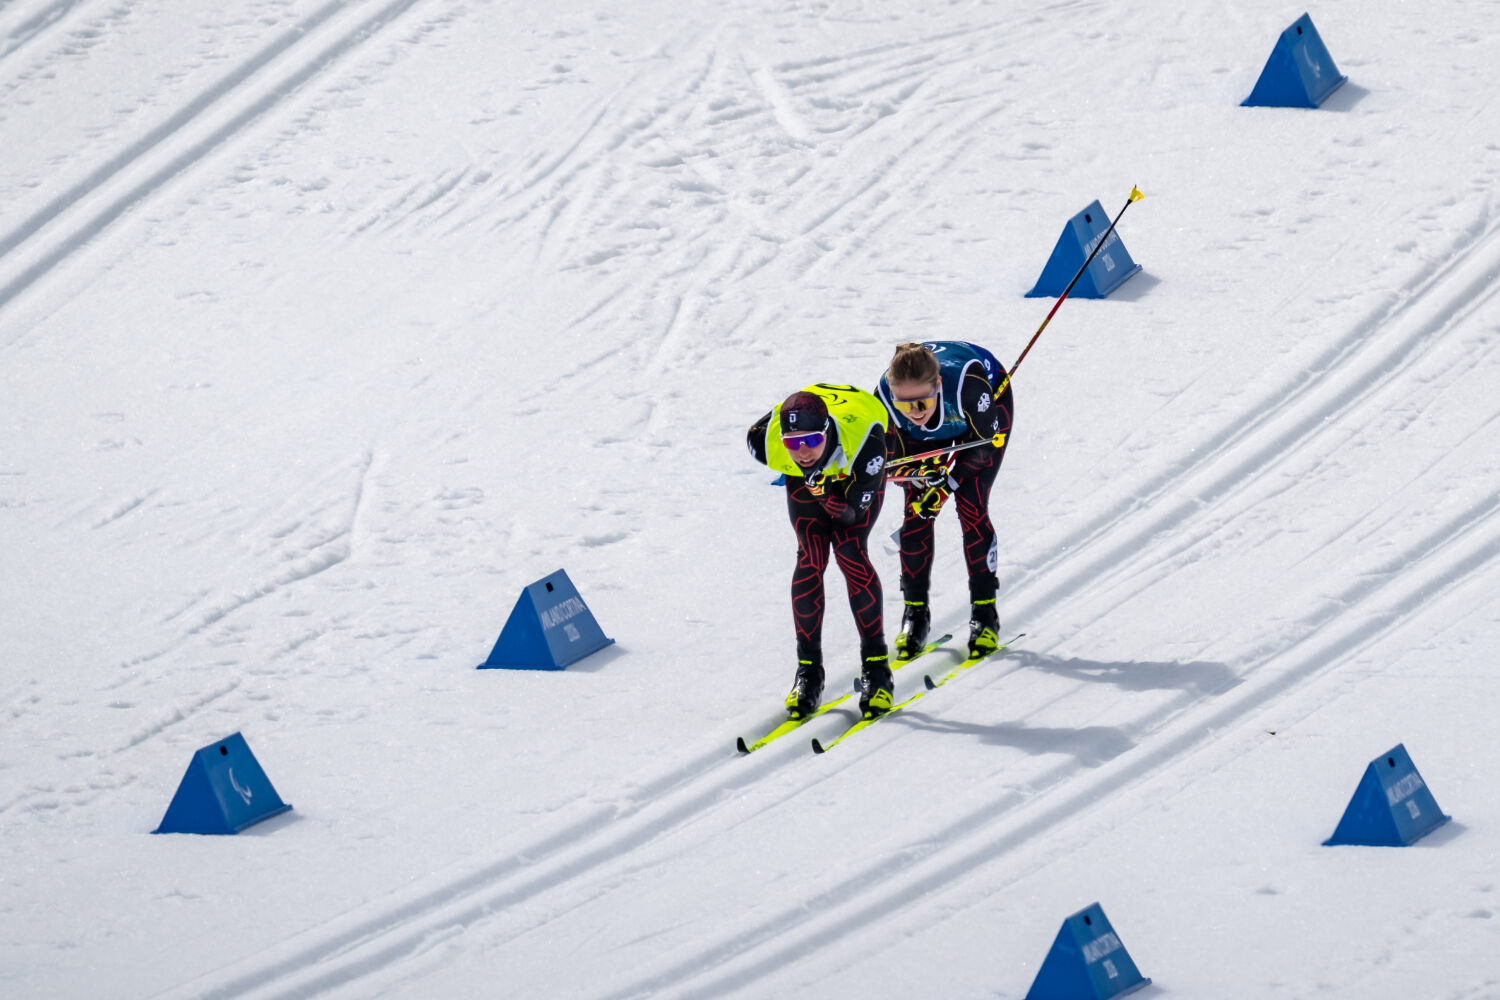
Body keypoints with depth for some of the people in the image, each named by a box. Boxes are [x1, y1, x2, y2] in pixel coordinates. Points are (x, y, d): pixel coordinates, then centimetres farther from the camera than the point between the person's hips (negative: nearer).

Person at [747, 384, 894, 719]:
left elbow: (855, 512, -33)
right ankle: (808, 669, -1)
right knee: (810, 559, -14)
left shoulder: (863, 440, -43)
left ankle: (876, 668, -7)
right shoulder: (766, 441, -36)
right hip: (804, 478, 2)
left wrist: (826, 493, -49)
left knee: (850, 553, -18)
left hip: (855, 474, -2)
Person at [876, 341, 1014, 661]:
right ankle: (915, 613, 7)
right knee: (916, 512, -9)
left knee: (970, 505, -14)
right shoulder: (884, 399, -36)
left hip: (986, 412, -2)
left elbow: (986, 442, -25)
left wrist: (949, 484, -32)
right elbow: (890, 461, -20)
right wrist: (920, 475, -41)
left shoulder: (966, 383, -43)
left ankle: (984, 615, -2)